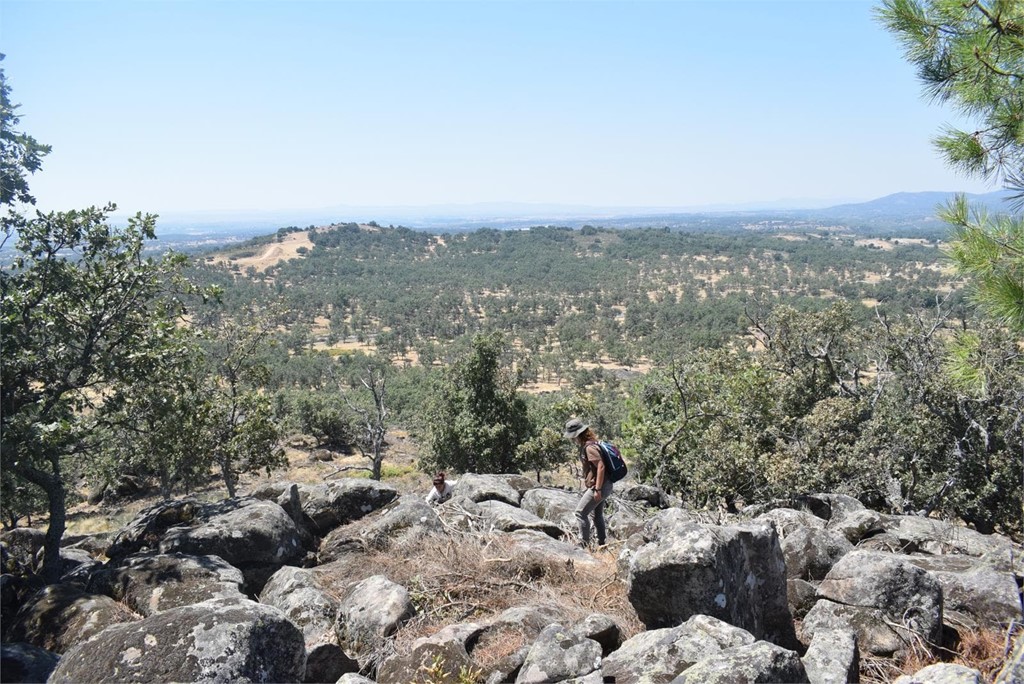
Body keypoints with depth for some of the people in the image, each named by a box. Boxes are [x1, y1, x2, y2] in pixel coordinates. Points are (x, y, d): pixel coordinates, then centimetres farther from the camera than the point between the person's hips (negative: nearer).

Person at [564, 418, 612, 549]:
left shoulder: (589, 447, -21)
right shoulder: (585, 445, 10)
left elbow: (601, 467, -27)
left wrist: (598, 489, -27)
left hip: (599, 487, -11)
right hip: (603, 486, 11)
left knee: (581, 512, -7)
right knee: (597, 515, 20)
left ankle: (584, 544, -2)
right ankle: (601, 544, 29)